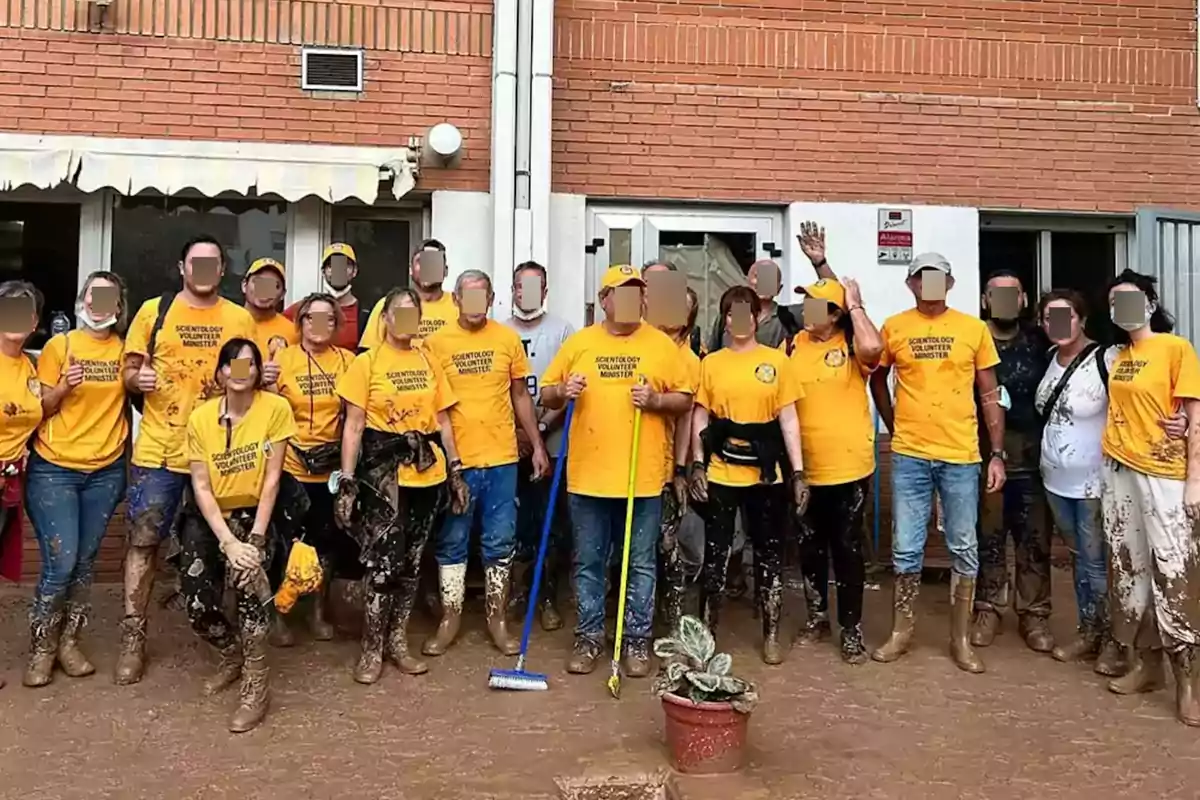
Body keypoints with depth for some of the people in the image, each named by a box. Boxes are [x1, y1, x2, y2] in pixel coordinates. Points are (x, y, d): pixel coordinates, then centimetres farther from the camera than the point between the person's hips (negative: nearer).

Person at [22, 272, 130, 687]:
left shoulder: (124, 349, 4)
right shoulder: (59, 345, -3)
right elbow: (39, 408, -1)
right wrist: (64, 386, -19)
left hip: (105, 471, 3)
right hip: (54, 469, -3)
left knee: (85, 563, 8)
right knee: (60, 564, -6)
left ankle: (68, 642, 22)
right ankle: (41, 649, 12)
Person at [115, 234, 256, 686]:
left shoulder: (240, 319, 6)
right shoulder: (153, 311, 3)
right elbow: (128, 373, 7)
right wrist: (136, 379, -16)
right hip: (159, 448, -1)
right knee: (143, 540, 0)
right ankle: (133, 637, 10)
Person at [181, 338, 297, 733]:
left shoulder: (276, 408, -12)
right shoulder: (201, 417, -8)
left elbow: (272, 479, -12)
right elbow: (201, 487, -10)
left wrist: (255, 539, -19)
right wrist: (228, 542, -21)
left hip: (253, 512, -2)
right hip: (208, 516, 2)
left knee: (247, 569, -33)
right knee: (197, 607, -15)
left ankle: (256, 682, -18)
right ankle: (234, 653, 21)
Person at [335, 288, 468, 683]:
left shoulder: (429, 362, 9)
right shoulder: (366, 362, -2)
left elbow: (442, 420, 12)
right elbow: (353, 426, -5)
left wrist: (455, 470, 7)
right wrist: (347, 482, -11)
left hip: (427, 471, 4)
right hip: (383, 471, -4)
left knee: (411, 561, 11)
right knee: (383, 561, -6)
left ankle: (398, 642, 24)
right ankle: (372, 650, 9)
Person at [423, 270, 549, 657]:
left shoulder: (508, 338, 3)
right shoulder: (436, 342, -2)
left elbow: (520, 396, 10)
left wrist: (538, 446, 7)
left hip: (501, 458, 1)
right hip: (455, 460, -1)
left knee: (500, 543, 9)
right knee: (452, 543, 9)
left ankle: (498, 618, 22)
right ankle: (450, 618, 22)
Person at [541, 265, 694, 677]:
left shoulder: (662, 344, 4)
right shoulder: (579, 342, 5)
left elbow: (685, 399, 5)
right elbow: (546, 395, 8)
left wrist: (656, 400, -14)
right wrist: (563, 391, -13)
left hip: (644, 477, -1)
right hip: (588, 474, 1)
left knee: (641, 565, 8)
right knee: (588, 563, 10)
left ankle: (637, 641, 20)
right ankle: (588, 638, 23)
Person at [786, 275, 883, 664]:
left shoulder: (851, 345, -7)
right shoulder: (793, 345, 3)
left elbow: (874, 348, -32)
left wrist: (855, 305, -17)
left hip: (849, 466, -4)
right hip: (805, 468, 4)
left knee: (847, 548, 7)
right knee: (810, 546, 15)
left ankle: (851, 629, 18)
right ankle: (817, 616, 33)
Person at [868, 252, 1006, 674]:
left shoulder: (974, 329, 1)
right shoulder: (893, 328, 1)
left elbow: (990, 396, 4)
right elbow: (877, 379, 16)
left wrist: (997, 454, 1)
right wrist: (895, 426, 9)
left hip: (961, 456, 0)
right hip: (909, 455, 0)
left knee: (964, 549, 8)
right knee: (906, 549, 6)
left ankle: (961, 638, 21)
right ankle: (901, 631, 21)